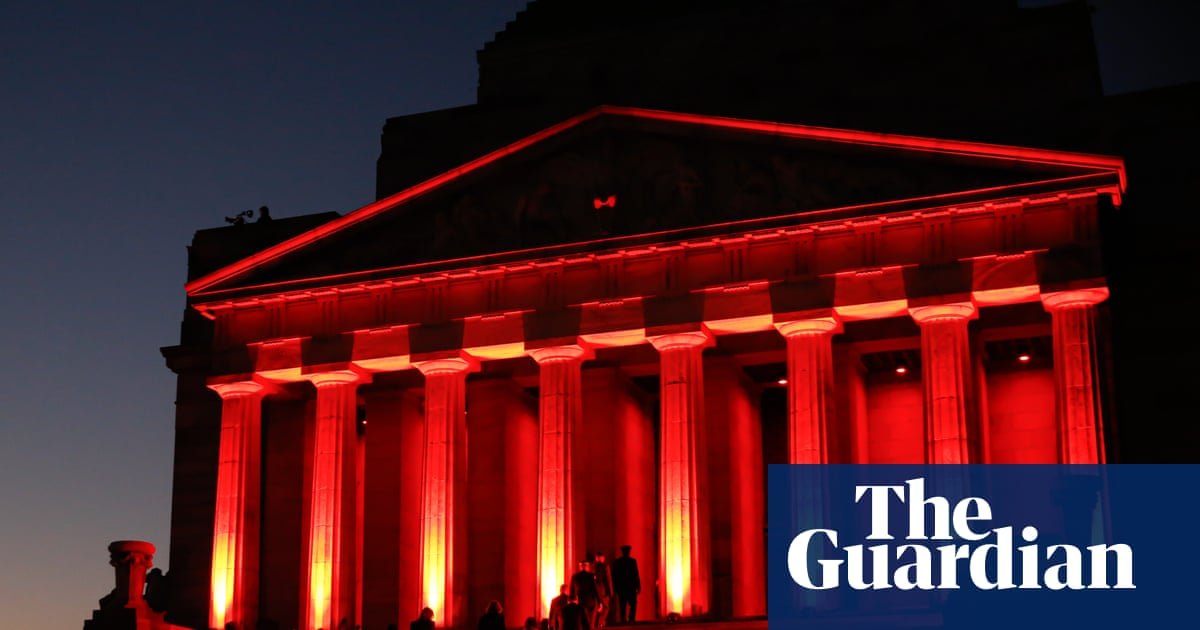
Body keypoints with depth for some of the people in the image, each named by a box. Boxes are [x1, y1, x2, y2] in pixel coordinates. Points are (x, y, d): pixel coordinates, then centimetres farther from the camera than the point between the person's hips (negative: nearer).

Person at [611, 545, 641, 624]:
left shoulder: (616, 562, 2)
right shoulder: (632, 561, -8)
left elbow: (614, 576, 4)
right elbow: (636, 575, -9)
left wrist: (614, 588, 10)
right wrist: (638, 587, -4)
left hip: (620, 587, 3)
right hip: (631, 587, -3)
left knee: (622, 606, 6)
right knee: (633, 604, 5)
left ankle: (623, 620, 2)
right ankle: (631, 619, -8)